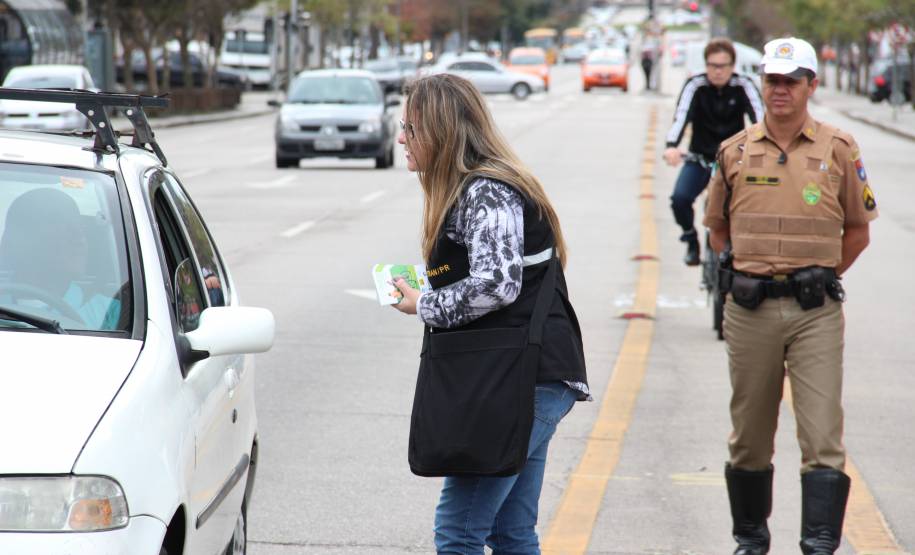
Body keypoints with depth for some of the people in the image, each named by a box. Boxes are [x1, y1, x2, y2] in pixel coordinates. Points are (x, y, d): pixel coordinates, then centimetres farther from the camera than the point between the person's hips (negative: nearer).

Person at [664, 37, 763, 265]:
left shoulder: (743, 86, -11)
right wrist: (671, 146, -45)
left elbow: (758, 117, -23)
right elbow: (681, 116, -26)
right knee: (680, 198, -22)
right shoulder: (695, 85, -12)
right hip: (700, 158, 0)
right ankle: (691, 238, 8)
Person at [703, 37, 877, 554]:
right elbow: (718, 227, 19)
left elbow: (858, 229, 10)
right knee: (750, 435, 10)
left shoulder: (838, 148, 2)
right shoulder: (735, 152, 7)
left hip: (816, 313, -2)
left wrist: (819, 277, 7)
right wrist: (748, 271, 11)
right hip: (750, 312, 2)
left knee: (822, 436, -9)